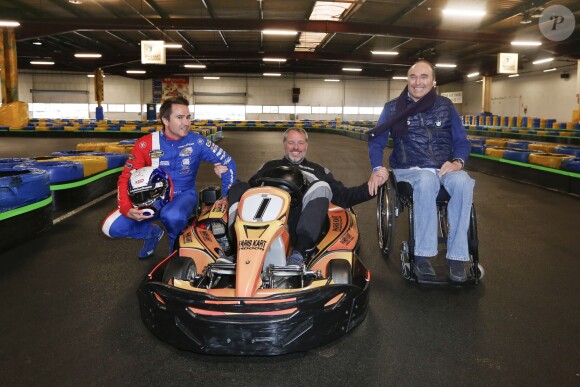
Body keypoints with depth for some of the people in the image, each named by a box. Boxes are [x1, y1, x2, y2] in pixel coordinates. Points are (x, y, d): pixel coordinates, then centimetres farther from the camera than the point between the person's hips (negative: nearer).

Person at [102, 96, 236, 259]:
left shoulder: (197, 142, -12)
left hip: (184, 196, -2)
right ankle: (152, 232, 15)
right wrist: (126, 209, -23)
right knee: (111, 227, -15)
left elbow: (228, 162, -5)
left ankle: (176, 243, -1)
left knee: (172, 216, -39)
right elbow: (126, 178, -7)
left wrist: (227, 196, -10)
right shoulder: (145, 144, -11)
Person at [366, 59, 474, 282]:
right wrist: (377, 168, -11)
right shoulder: (393, 108, 7)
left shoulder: (445, 106, 11)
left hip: (445, 169, 2)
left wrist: (458, 162, -11)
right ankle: (422, 255, -31)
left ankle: (456, 256, -26)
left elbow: (462, 142, 11)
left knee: (463, 182, -33)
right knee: (426, 181, -38)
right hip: (410, 170, -2)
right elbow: (376, 141, 7)